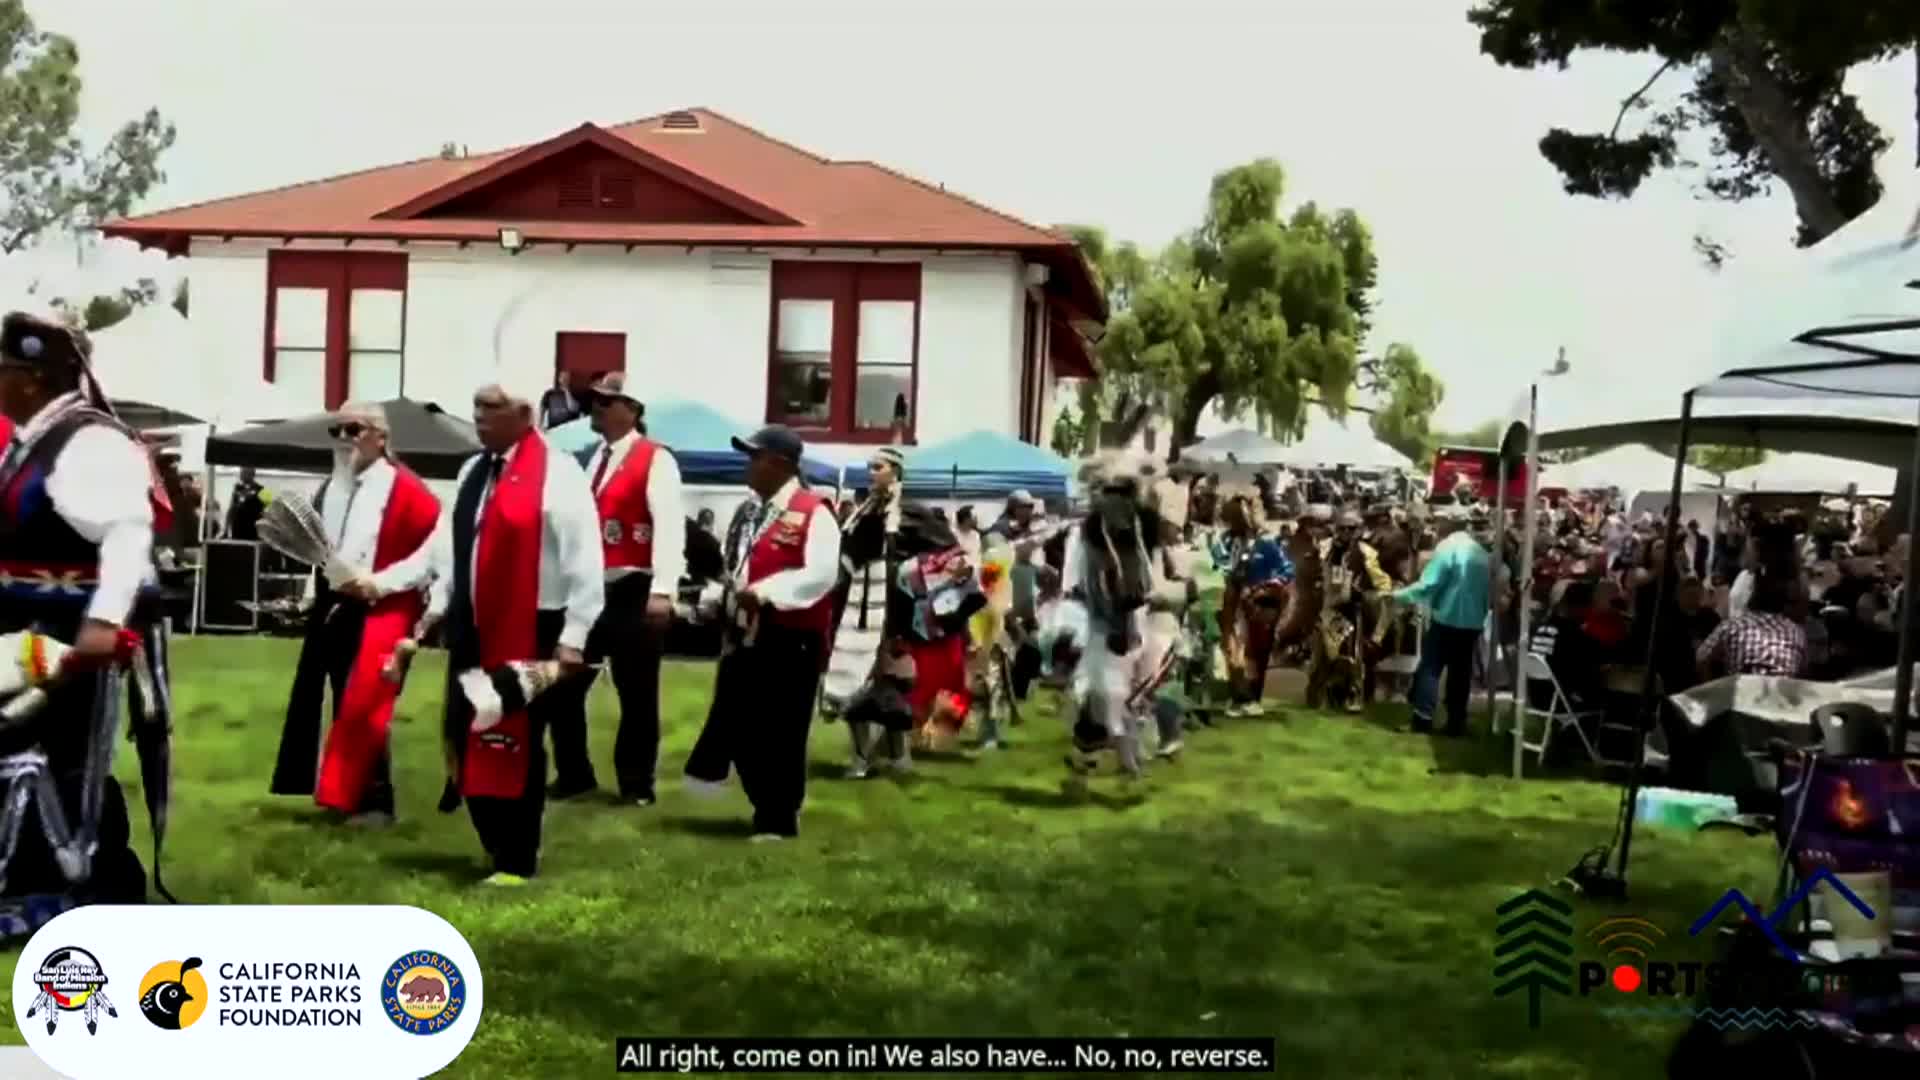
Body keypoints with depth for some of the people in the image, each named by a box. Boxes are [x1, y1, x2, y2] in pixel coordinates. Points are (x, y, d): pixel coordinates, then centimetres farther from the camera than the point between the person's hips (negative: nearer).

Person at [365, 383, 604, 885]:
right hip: (472, 629, 7)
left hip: (529, 634, -7)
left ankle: (517, 860, 16)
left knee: (517, 747, 2)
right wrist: (437, 607, 8)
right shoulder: (472, 472, 10)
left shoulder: (558, 473, -13)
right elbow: (448, 546, 16)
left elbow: (585, 562, -15)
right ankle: (496, 845, 28)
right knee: (466, 741, 11)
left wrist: (573, 638, -16)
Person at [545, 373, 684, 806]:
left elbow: (670, 526, -17)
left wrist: (662, 590, -26)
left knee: (636, 692, 3)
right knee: (564, 684, 8)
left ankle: (636, 783, 15)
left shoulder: (655, 460, -8)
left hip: (633, 592, -7)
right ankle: (573, 774, 22)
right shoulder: (595, 459, 16)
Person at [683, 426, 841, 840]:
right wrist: (723, 597, 10)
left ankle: (778, 820, 14)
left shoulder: (813, 513, -13)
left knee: (780, 732, 1)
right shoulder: (748, 512, 14)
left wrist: (765, 593, -28)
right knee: (735, 724, 10)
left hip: (790, 642, -8)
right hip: (745, 635, 8)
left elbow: (821, 574, -23)